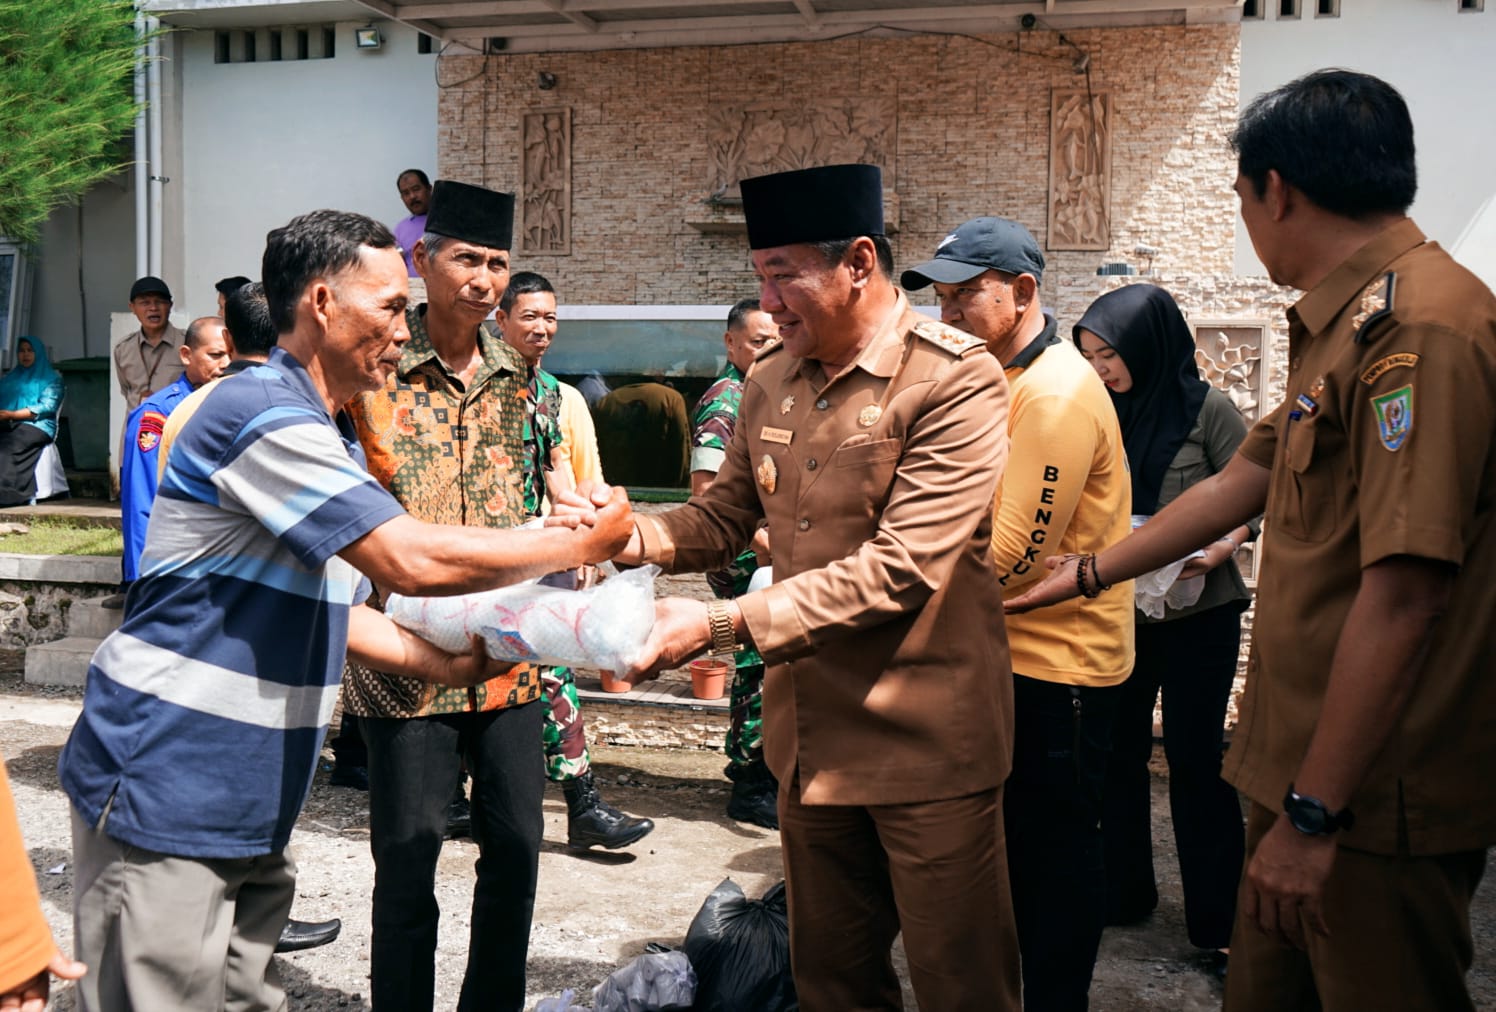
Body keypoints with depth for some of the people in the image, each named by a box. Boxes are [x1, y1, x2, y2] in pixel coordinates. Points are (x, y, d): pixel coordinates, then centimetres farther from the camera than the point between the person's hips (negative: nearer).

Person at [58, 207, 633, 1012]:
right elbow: (417, 562, -24)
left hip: (248, 798, 9)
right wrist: (581, 544, -12)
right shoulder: (264, 412, -18)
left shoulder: (331, 436, 15)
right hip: (166, 790, -9)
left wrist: (438, 662, 7)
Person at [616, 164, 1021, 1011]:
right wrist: (630, 535, -7)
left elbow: (900, 568, -24)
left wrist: (724, 624, -27)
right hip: (815, 736, 7)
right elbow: (727, 517, 14)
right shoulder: (770, 385, 6)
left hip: (926, 744, -6)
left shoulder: (957, 383, -16)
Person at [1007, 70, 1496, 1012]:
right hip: (1303, 769, 9)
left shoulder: (1418, 325, -20)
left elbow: (1404, 591, -26)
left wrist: (1314, 812, -24)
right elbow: (1238, 486, 23)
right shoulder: (1345, 327, 13)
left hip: (1377, 799, -9)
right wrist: (1089, 571, 30)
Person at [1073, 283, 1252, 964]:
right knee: (1115, 749, 9)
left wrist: (1225, 544, -22)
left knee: (1193, 756, 1)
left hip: (1197, 609, -4)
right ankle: (1120, 891, 26)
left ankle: (1216, 918, 15)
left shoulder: (1207, 410, -8)